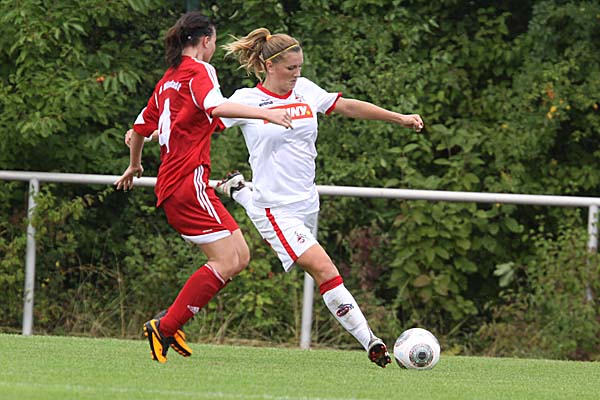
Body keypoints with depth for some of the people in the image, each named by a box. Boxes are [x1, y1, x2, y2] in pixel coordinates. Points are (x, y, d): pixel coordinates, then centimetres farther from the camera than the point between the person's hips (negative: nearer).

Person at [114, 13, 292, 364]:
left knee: (240, 256, 6)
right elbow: (214, 105, -26)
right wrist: (265, 113, -34)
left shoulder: (167, 81, 21)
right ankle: (165, 327, -11)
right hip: (189, 181, -9)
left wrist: (134, 166, 49)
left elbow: (142, 126, 32)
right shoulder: (199, 71, -4)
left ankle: (169, 324, 5)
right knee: (226, 262, -13)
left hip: (171, 184, 9)